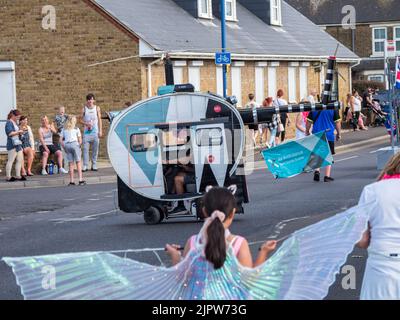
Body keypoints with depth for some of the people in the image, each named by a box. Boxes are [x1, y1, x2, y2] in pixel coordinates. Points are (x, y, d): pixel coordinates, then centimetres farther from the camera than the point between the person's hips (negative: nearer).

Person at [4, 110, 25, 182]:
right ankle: (8, 176, -5)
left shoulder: (14, 123, 19)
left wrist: (20, 131, 11)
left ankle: (18, 175, 12)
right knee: (11, 160, -7)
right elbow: (10, 133, -21)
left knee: (20, 160, 8)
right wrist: (19, 131, -12)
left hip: (17, 143, 10)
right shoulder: (9, 123, -10)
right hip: (12, 144, -10)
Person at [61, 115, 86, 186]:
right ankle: (81, 180, -5)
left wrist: (64, 148, 12)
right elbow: (80, 140, 0)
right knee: (78, 162, 0)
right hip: (74, 144, -3)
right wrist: (79, 146, 12)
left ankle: (71, 181, 4)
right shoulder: (76, 129, 5)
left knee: (70, 164, 6)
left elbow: (61, 140, 7)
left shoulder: (64, 129, 13)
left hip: (67, 145, 3)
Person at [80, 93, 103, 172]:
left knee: (95, 149, 1)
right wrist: (86, 123, -12)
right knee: (85, 149, -6)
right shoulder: (84, 109, 5)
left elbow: (99, 120, 6)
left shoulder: (97, 108, 7)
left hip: (95, 132, 1)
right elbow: (80, 120, 8)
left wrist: (100, 131, 0)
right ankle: (85, 165, -4)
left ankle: (94, 165, 7)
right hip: (86, 132, -1)